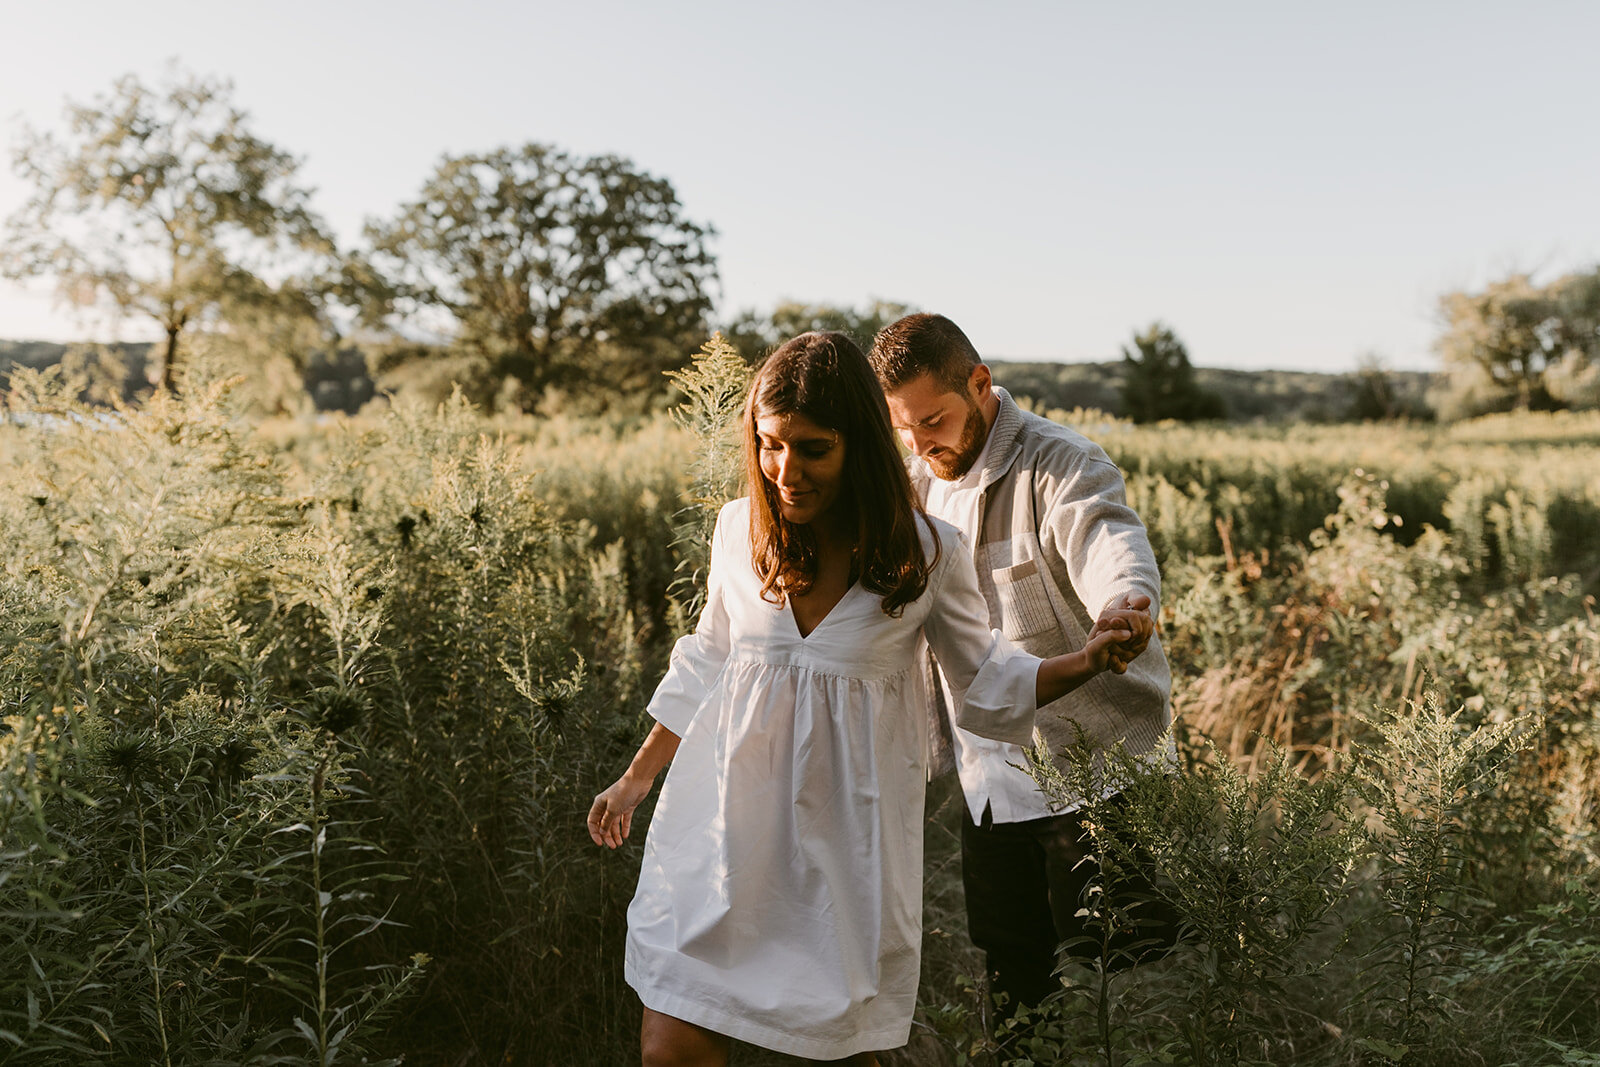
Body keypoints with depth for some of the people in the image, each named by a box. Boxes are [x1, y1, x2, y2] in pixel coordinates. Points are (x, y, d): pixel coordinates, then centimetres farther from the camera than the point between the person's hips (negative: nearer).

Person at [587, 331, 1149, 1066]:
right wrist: (637, 778, 20)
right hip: (730, 817, 2)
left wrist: (1087, 661, -9)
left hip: (845, 834, -1)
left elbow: (984, 678, 7)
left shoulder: (926, 554, -7)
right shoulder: (739, 529, -1)